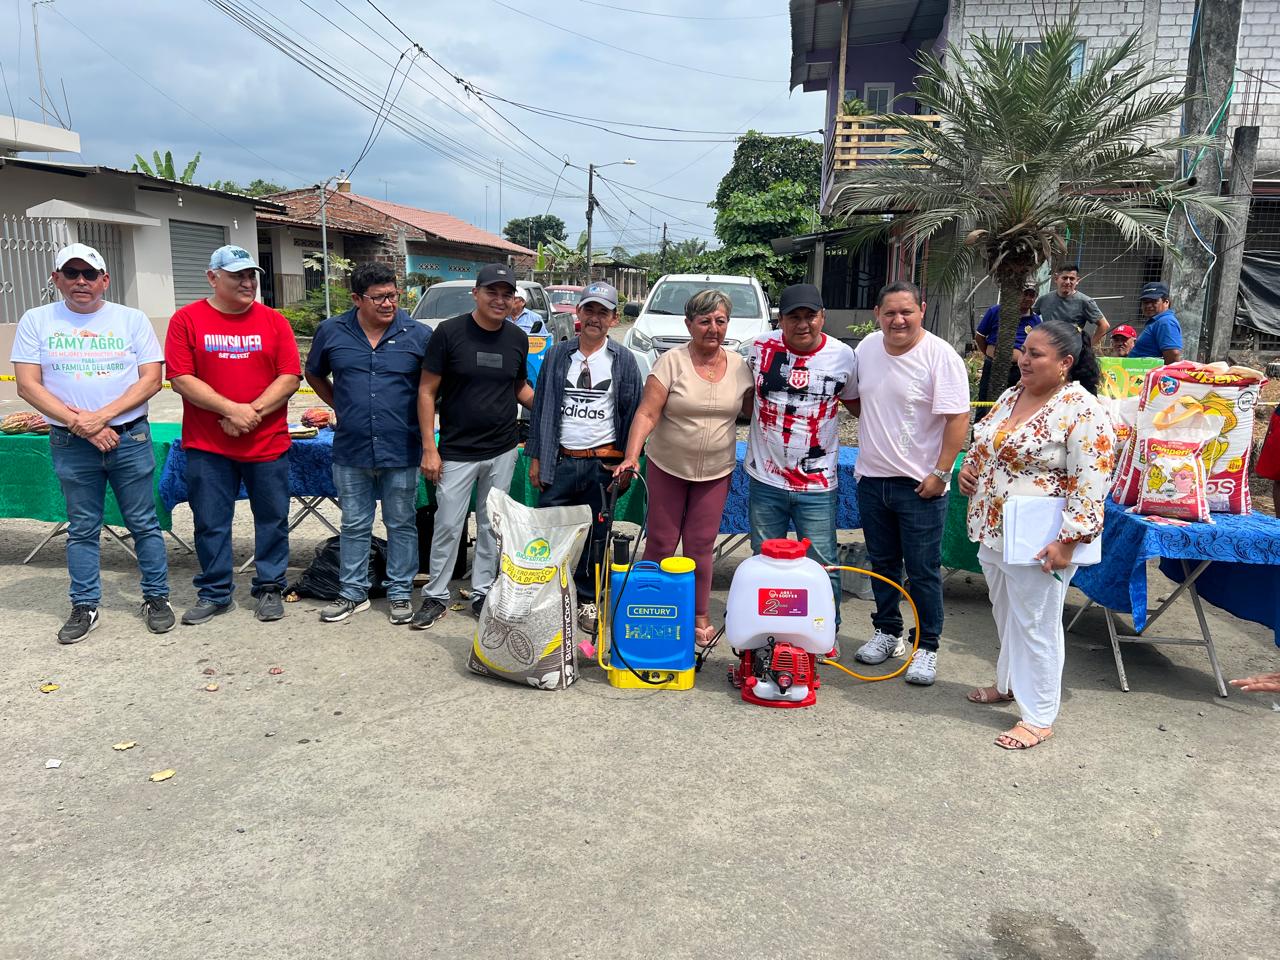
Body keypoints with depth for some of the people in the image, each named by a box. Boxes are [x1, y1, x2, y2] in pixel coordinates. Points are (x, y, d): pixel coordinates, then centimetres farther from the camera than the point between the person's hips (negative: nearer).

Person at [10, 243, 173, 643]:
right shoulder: (36, 321, 4)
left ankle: (156, 598, 16)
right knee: (82, 529, 10)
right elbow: (27, 385, -1)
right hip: (70, 443, 1)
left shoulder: (131, 319, 3)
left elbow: (151, 379, -3)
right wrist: (78, 424, -12)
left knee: (144, 523, 5)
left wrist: (103, 415, -14)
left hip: (130, 437, -1)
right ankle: (85, 607, 20)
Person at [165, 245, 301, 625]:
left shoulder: (273, 321, 4)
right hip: (207, 446, 0)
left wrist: (253, 412, -13)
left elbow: (291, 376, -2)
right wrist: (230, 409, -15)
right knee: (211, 523, 7)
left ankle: (269, 589, 22)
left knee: (272, 519, 7)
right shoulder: (187, 319, 1)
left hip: (268, 442, 1)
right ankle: (215, 593, 22)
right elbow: (181, 379, -5)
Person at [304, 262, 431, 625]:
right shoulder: (332, 332, 1)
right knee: (354, 525, 12)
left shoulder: (419, 335, -4)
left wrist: (421, 419, 2)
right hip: (351, 450, 2)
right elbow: (314, 374, 18)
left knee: (401, 524, 9)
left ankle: (400, 593, 22)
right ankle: (353, 592, 26)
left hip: (401, 450, -1)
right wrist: (341, 405, 9)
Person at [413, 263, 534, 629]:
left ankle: (482, 592, 25)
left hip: (502, 451, 3)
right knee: (448, 526, 2)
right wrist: (429, 448, -10)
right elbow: (427, 391, -6)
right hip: (457, 452, -3)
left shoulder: (517, 338, 3)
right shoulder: (449, 332, -8)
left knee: (491, 526, 11)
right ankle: (435, 596, 18)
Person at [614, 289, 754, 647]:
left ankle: (700, 617, 20)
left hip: (716, 472, 2)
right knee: (661, 543, 6)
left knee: (700, 546, 7)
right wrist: (631, 456, -27)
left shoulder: (739, 365, 0)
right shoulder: (672, 361, -10)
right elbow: (647, 413, -16)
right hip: (668, 467, -2)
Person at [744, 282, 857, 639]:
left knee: (822, 565, 4)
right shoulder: (761, 348, -2)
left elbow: (855, 403, 13)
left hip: (817, 485, -1)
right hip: (765, 479, 2)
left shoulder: (842, 355, -3)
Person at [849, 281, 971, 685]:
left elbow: (958, 418, -14)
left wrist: (941, 473, -17)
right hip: (872, 477, 6)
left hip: (920, 483, -5)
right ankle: (887, 633, 33)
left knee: (923, 571, 3)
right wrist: (867, 449, 12)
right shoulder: (866, 348, 4)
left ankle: (927, 647, 17)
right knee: (882, 564, 17)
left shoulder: (940, 355, -14)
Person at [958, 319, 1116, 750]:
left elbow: (1091, 485, -19)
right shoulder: (1011, 396, 9)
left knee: (1035, 625, 2)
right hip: (992, 532, 8)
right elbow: (982, 444, 23)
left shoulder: (1082, 410, -16)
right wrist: (968, 468, 2)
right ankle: (1010, 683, 41)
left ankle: (1039, 717, 16)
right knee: (1006, 614, 22)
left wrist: (1067, 541, -22)